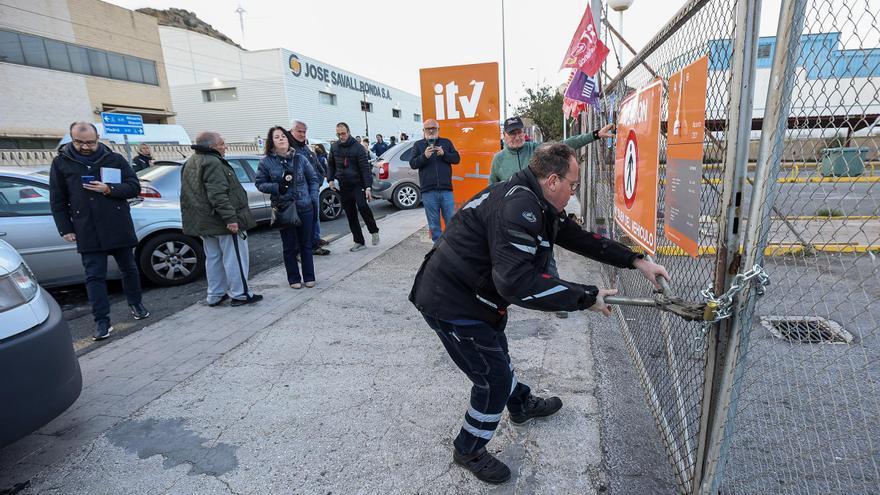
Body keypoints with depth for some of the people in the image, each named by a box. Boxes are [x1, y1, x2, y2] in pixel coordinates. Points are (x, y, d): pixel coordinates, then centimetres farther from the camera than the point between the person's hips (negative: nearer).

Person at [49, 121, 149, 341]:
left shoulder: (115, 159, 3)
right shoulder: (61, 162, 5)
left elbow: (134, 187, 1)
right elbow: (57, 201, 7)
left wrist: (109, 189, -16)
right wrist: (65, 229, 2)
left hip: (119, 229, 0)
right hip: (87, 232, 0)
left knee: (129, 269, 12)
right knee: (95, 277, 1)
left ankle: (135, 303, 32)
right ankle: (102, 321, 7)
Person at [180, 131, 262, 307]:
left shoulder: (190, 164, 16)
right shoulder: (212, 163, -17)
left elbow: (188, 195, 22)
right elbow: (218, 195, -26)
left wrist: (194, 219, 26)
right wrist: (230, 218, -28)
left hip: (203, 222, 10)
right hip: (222, 221, -10)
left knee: (213, 258, 15)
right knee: (234, 258, -1)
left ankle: (215, 296, 22)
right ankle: (240, 294, 6)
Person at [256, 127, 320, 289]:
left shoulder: (300, 158, 2)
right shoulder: (266, 161, -3)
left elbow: (313, 179, 9)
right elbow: (259, 183, 2)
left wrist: (313, 199, 0)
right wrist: (277, 187, -15)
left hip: (305, 208, 2)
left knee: (306, 244, 11)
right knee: (290, 246, 8)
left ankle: (309, 277, 25)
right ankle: (294, 278, 23)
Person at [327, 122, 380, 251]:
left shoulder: (358, 148, -9)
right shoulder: (334, 147, 6)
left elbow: (366, 168, -13)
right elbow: (330, 164, 18)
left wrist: (368, 187, -21)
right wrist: (330, 179, 4)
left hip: (357, 184, -5)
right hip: (342, 186, 5)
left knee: (362, 206, -26)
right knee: (350, 215, 7)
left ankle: (374, 231, -3)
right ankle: (359, 241, 17)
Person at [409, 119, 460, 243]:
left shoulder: (446, 142, 12)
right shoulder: (418, 144, 9)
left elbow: (456, 158, 5)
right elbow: (412, 164, 0)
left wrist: (444, 153, -13)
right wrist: (424, 156, -18)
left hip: (446, 189, 1)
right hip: (428, 191, 0)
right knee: (434, 224, 5)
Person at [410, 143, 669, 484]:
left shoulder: (537, 203, 5)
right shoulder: (517, 206, -28)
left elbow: (579, 237, 11)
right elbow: (517, 282, -36)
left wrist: (635, 260, 6)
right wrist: (585, 297, -28)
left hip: (472, 293, 10)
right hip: (449, 303, -10)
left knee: (496, 353, 30)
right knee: (495, 378, 3)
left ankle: (522, 405, 57)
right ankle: (469, 451, 28)